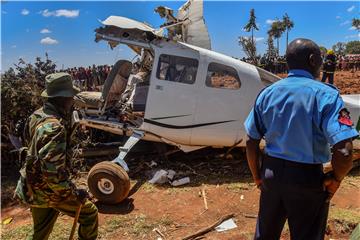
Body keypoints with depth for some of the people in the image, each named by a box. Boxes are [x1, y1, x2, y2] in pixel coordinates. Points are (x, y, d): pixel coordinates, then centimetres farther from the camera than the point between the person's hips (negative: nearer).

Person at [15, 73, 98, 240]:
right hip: (48, 191, -9)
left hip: (34, 188, 9)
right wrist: (73, 194, -21)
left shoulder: (37, 115, -1)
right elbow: (52, 174, -33)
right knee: (89, 213, 8)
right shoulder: (54, 127, -31)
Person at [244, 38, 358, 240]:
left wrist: (257, 176, 12)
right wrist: (336, 179, -5)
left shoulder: (267, 93, 0)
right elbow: (344, 151, -24)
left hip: (272, 173, 4)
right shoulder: (325, 95, -14)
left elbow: (251, 143, 1)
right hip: (307, 178, -4)